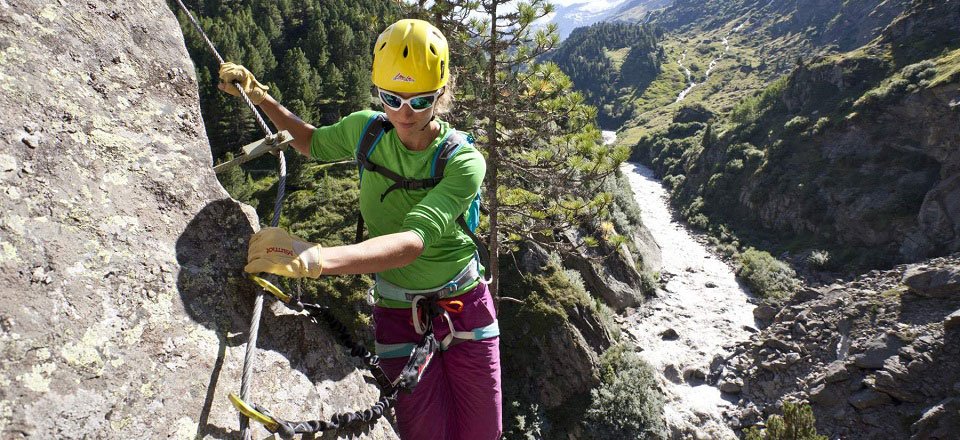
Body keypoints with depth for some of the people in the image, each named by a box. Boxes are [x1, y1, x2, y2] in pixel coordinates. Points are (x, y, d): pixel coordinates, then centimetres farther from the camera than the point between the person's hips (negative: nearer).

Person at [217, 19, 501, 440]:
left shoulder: (464, 161, -20)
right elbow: (314, 144, 17)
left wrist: (315, 258, -51)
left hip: (465, 307, -1)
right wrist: (257, 95, 5)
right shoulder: (365, 128, -8)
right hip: (398, 315, 1)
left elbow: (413, 241, -36)